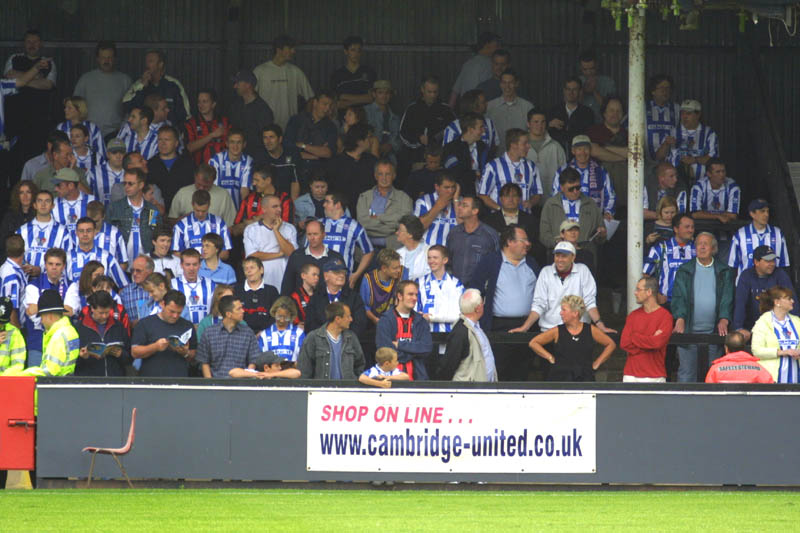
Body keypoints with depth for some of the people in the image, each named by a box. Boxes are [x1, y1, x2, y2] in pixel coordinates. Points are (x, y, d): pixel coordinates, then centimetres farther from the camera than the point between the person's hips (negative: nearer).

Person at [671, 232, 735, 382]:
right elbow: (678, 296, -1)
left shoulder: (724, 272, 9)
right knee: (687, 373, -2)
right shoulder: (684, 271, 8)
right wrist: (680, 318, -18)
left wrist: (724, 319, -15)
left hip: (714, 331, 0)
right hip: (689, 330, 0)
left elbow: (727, 298, 2)